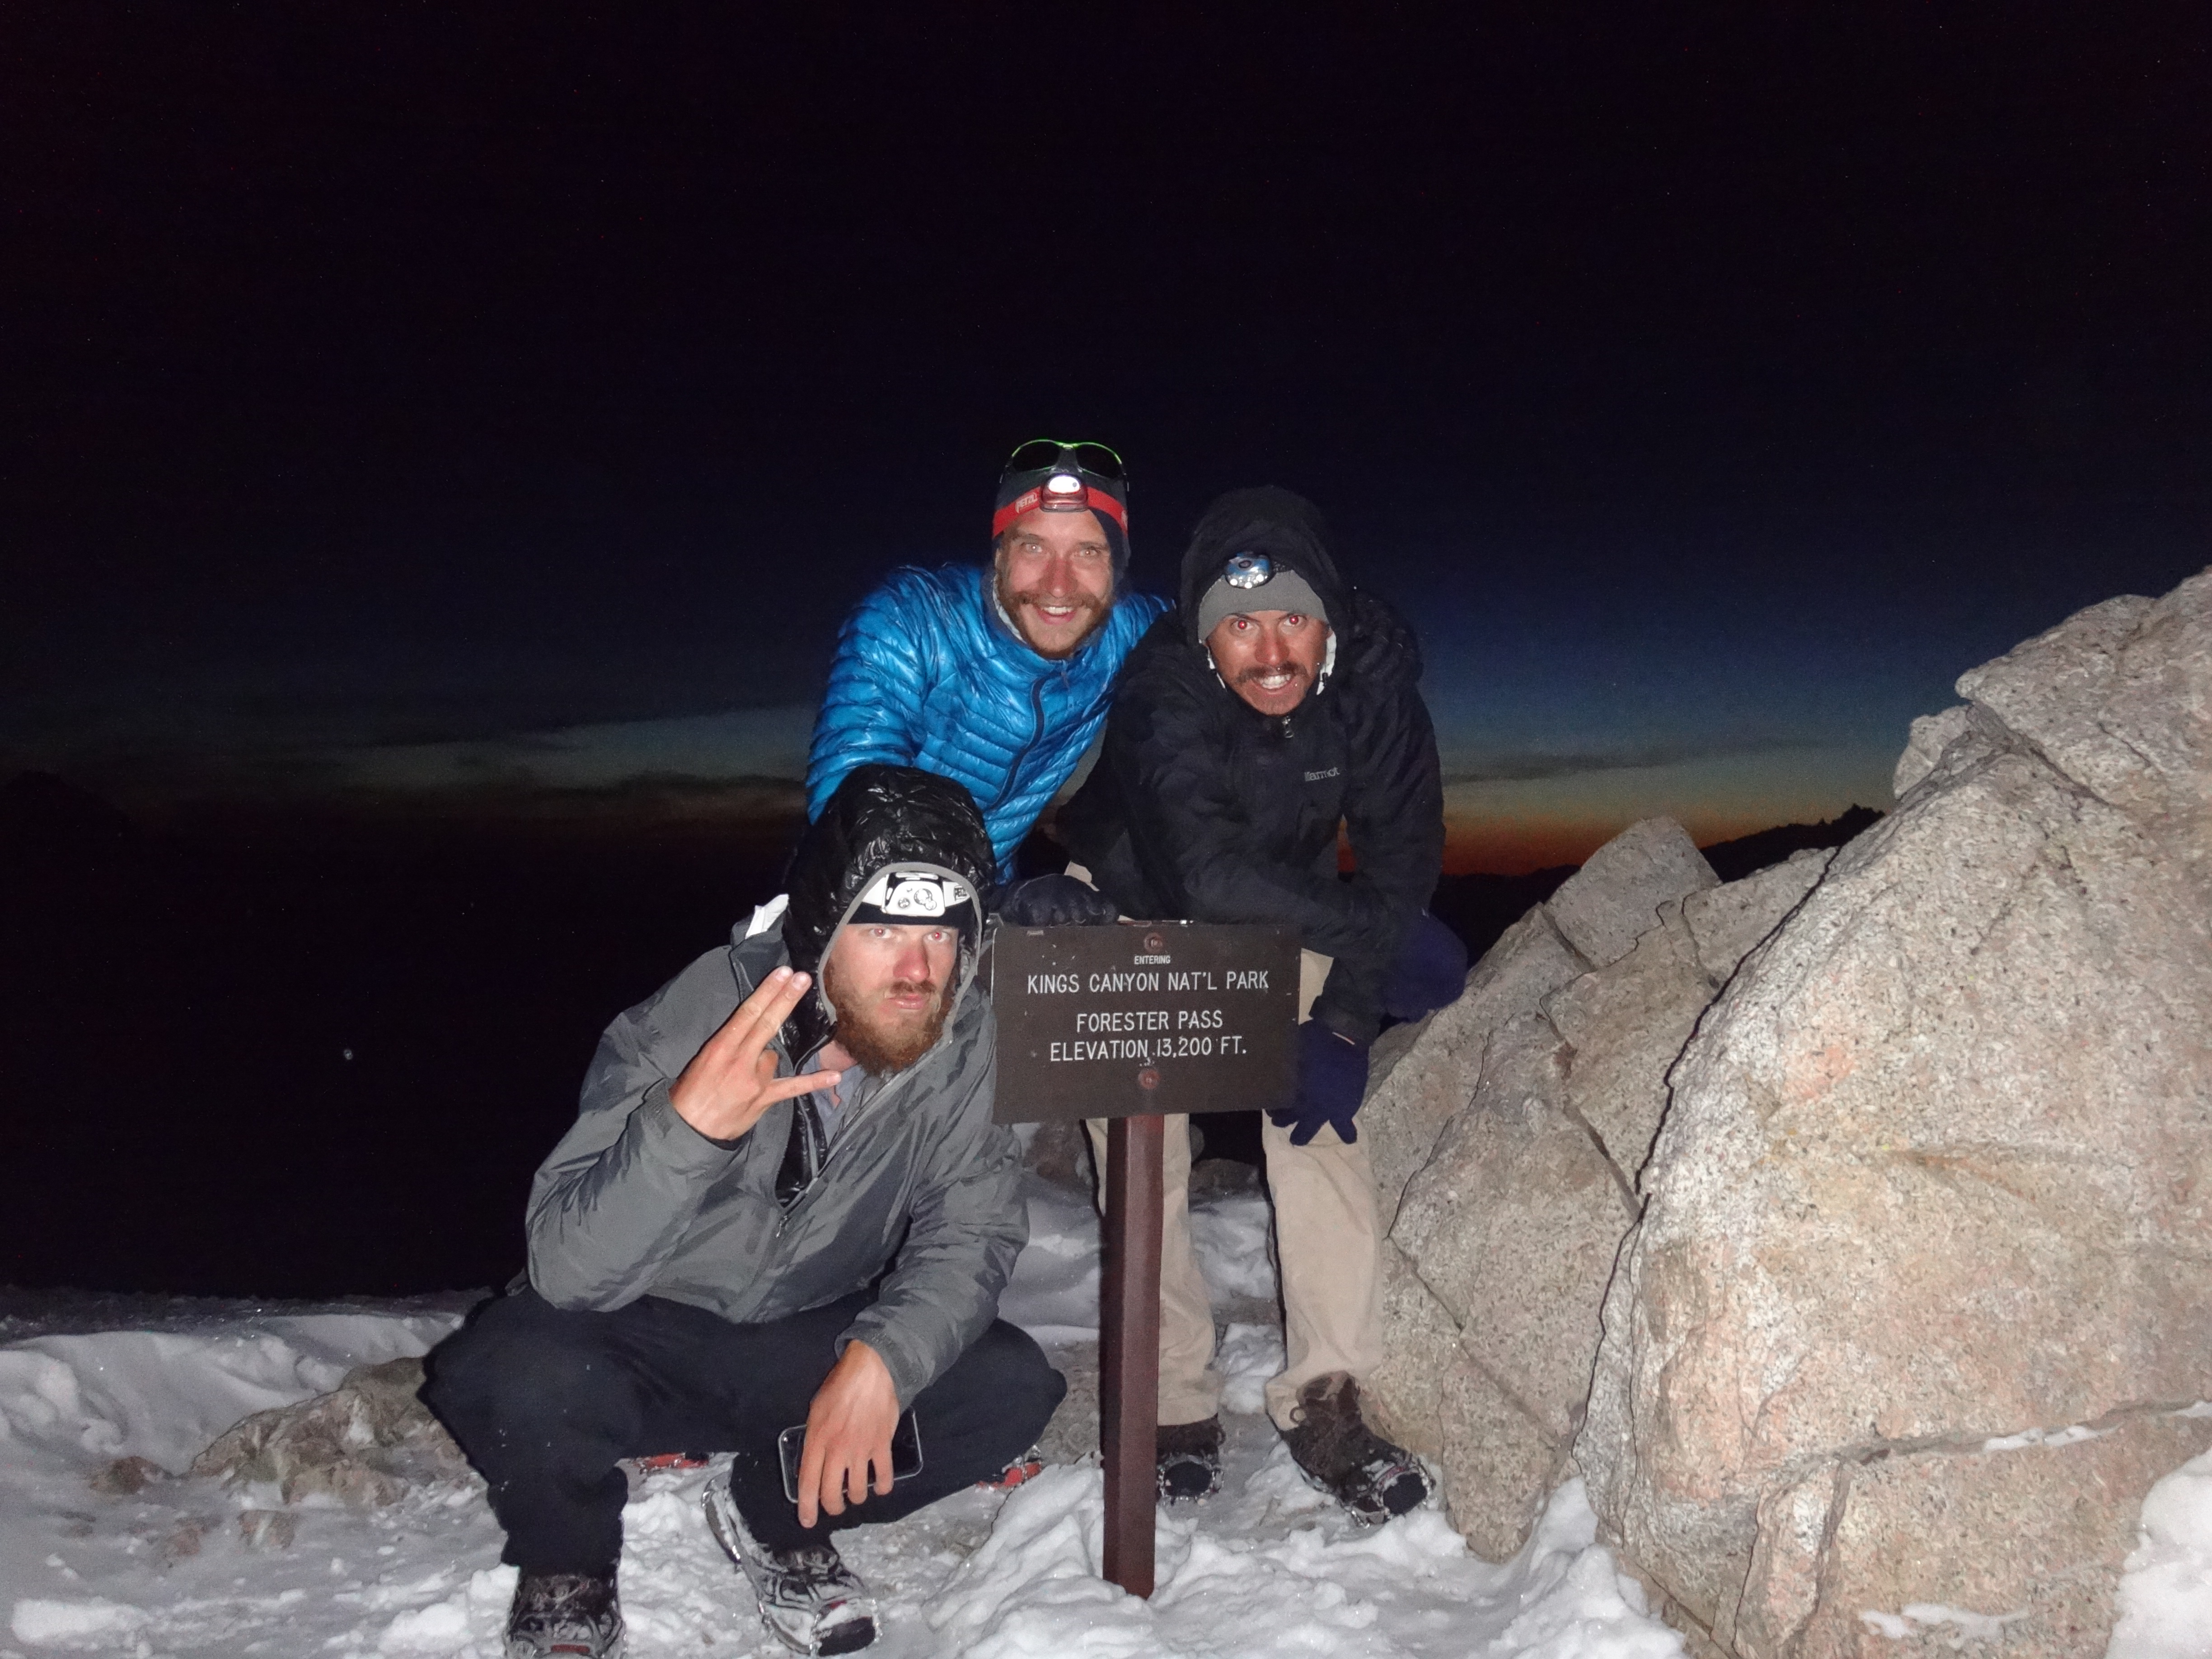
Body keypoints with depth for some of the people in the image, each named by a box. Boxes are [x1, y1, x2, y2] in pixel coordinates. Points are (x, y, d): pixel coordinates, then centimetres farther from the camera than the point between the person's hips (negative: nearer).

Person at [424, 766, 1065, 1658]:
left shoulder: (963, 1034, -16)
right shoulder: (683, 1026, -26)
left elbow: (970, 1232, -13)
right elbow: (569, 1270, -30)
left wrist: (882, 1359, -33)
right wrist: (687, 1123, -47)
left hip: (816, 1340, 3)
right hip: (646, 1339, -3)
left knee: (1012, 1388, -20)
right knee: (515, 1376, -34)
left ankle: (777, 1517, 8)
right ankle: (569, 1571, 2)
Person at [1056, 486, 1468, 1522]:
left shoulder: (1374, 673, -25)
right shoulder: (1160, 694, -36)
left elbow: (1404, 849, -20)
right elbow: (1202, 873, -44)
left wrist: (1346, 1019, -25)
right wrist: (1377, 931, -35)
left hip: (1286, 914, 3)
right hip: (1137, 907, -2)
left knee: (1321, 1114, -10)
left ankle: (1324, 1397, 0)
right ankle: (1177, 1405, 6)